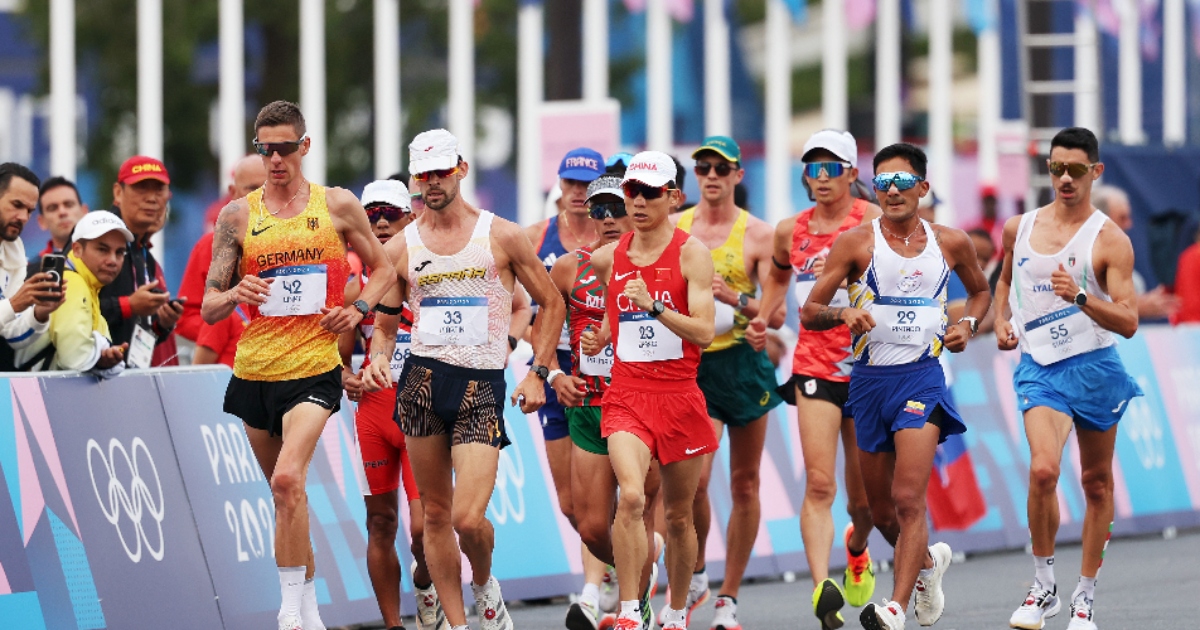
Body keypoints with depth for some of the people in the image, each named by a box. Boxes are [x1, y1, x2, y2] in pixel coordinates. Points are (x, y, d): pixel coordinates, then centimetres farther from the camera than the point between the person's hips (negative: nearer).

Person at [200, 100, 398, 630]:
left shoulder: (338, 206, 2)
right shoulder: (238, 215, 5)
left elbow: (383, 269, 16)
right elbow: (209, 308, 5)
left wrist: (358, 309, -3)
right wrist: (234, 295, -17)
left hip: (313, 368, -3)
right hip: (254, 370, 3)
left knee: (288, 479, -23)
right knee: (287, 493, 14)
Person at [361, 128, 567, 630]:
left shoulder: (502, 237, 2)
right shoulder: (400, 249, 7)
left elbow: (550, 303, 9)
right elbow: (385, 324, 15)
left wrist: (539, 372, 1)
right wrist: (378, 359, -7)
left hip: (483, 384, -2)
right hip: (423, 380, 3)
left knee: (469, 518, -14)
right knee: (436, 514, 4)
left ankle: (485, 584, 18)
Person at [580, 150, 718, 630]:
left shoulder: (691, 253, -4)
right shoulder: (608, 258, 8)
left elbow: (704, 332, -12)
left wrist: (653, 306, -24)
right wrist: (598, 339, 5)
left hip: (679, 396, -1)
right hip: (626, 394, 1)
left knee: (678, 515, 10)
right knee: (631, 496, -22)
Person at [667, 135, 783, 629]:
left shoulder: (758, 235, -1)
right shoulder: (673, 228, 5)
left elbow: (776, 314, -3)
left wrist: (733, 298, -18)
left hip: (745, 362, 0)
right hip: (692, 364, 0)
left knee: (744, 483, 5)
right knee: (693, 480, -15)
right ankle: (694, 577, 8)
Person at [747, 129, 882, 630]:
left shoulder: (871, 221, -4)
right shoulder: (791, 231, 8)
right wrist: (762, 317, 13)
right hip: (814, 364, 1)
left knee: (864, 495, 10)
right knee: (819, 484, -15)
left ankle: (856, 547, 43)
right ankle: (822, 587, -23)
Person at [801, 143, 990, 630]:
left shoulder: (951, 243, 5)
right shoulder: (856, 242, -1)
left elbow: (980, 289, 24)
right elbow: (809, 313, -1)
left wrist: (968, 324, 4)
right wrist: (843, 314, -22)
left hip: (922, 376, -2)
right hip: (869, 380, 2)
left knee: (908, 499, -18)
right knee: (882, 512, 11)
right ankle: (928, 562, 41)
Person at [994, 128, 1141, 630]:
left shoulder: (1109, 240, -7)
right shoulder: (1019, 228, 6)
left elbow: (1128, 322, -12)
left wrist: (1080, 297, -27)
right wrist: (1000, 322, 10)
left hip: (1094, 367, -1)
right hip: (1039, 366, 1)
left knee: (1097, 482, 8)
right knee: (1043, 470, -21)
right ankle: (1043, 587, -6)